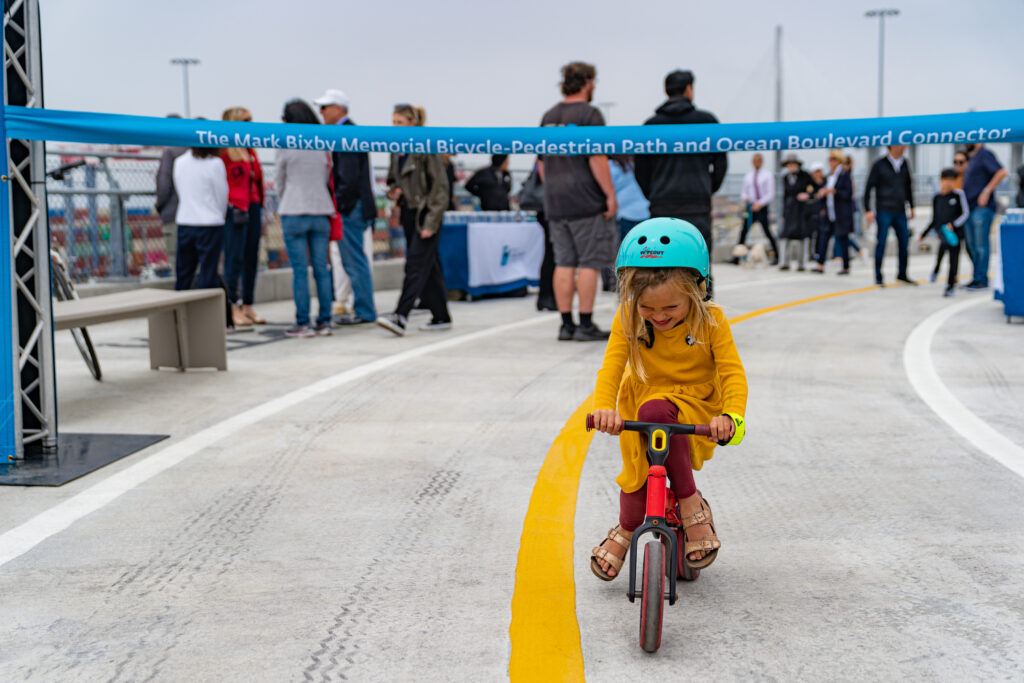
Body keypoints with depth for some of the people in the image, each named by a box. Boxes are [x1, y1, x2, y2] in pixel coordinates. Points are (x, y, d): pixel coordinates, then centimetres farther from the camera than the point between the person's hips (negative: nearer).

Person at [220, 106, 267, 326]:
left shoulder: (249, 150, 17)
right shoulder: (224, 150, -7)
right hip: (235, 209, -8)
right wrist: (230, 205, -15)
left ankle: (248, 307, 15)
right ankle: (234, 308, -2)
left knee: (251, 259, 9)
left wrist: (260, 209, 18)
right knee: (234, 259, -5)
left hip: (253, 207, 8)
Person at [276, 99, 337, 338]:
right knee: (321, 268, 7)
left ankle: (303, 323, 0)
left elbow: (280, 181, 4)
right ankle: (324, 322, 8)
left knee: (300, 270, -1)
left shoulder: (285, 147, -6)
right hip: (321, 211, 4)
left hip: (294, 213, -4)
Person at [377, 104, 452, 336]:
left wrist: (431, 223, -18)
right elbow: (393, 179, 26)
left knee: (416, 264, -13)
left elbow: (440, 186, -14)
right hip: (409, 213, 8)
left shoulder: (427, 148, -12)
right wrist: (393, 191, 1)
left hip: (426, 214, -8)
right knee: (429, 267, 11)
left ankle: (400, 316, -20)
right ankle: (441, 317, 18)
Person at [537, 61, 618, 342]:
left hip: (555, 203, 7)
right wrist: (610, 194, -11)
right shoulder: (589, 113, -9)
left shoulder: (548, 116, 13)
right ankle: (586, 325, -2)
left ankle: (566, 324, 9)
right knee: (589, 263, -2)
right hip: (586, 202, -7)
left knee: (564, 263, 8)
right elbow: (597, 158, -15)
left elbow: (541, 162, 16)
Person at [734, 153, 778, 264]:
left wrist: (760, 203, -16)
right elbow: (744, 191, 20)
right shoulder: (748, 175, 15)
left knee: (767, 231, -9)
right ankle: (737, 258, 0)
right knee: (743, 231, -2)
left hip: (762, 208, -4)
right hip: (750, 207, 4)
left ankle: (776, 256, 2)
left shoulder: (767, 175, 2)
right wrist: (744, 197, -5)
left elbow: (771, 193, -4)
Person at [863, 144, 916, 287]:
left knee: (904, 242, 6)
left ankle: (902, 274, 20)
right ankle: (878, 277, 6)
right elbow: (868, 188, -6)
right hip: (884, 211, -5)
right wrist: (868, 210, -11)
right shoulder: (879, 165, -7)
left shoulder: (904, 164, 9)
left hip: (900, 212, 5)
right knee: (881, 243, -3)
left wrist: (911, 206, 20)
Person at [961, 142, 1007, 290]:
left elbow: (1001, 172, -22)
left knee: (981, 246, -8)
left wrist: (987, 191, -21)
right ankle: (977, 278, 17)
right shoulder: (973, 158, 20)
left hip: (982, 208, -10)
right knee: (973, 246, 11)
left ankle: (981, 280, -5)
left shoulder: (985, 154, -9)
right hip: (971, 208, 10)